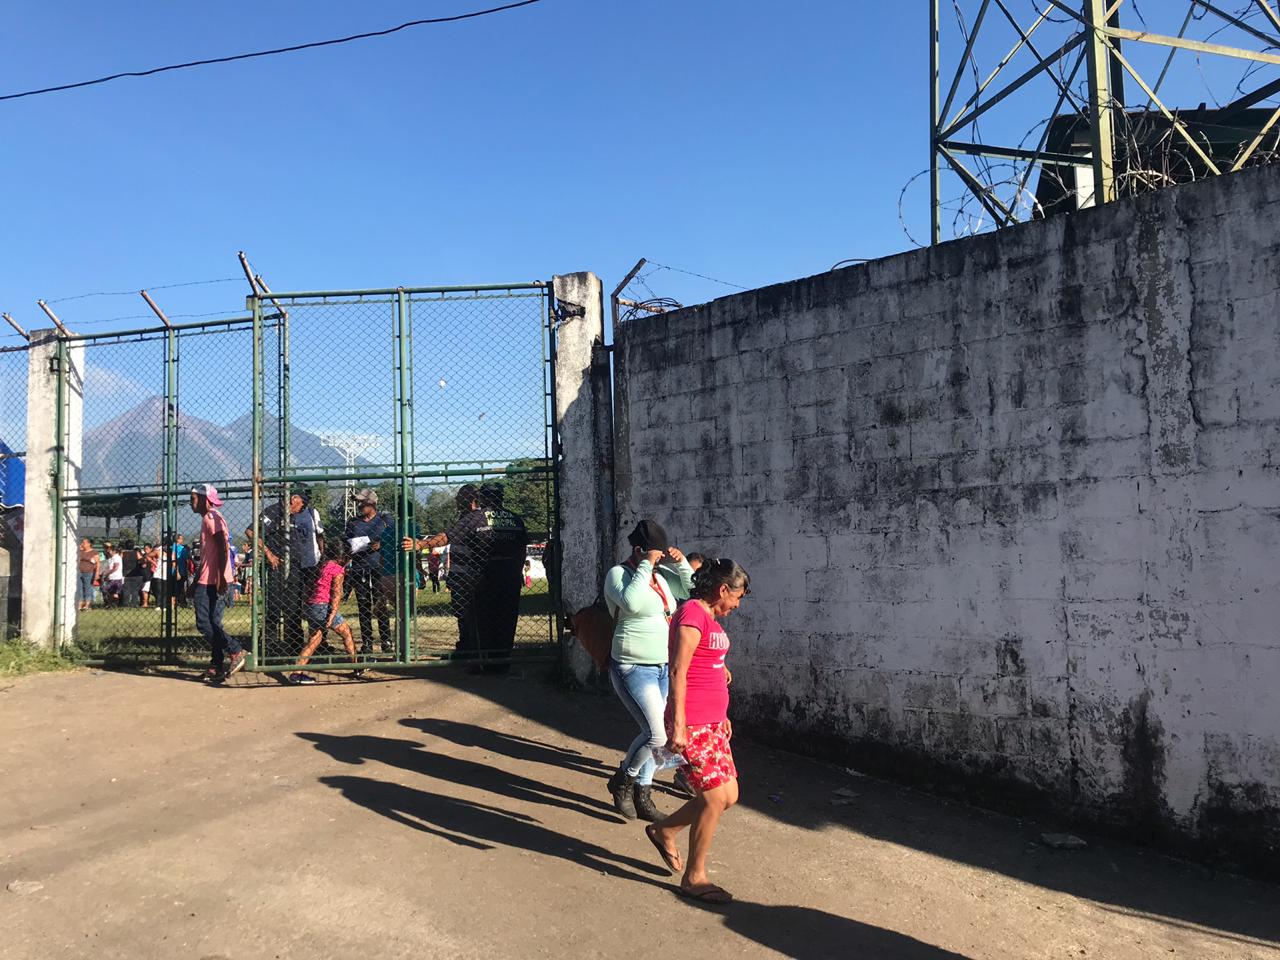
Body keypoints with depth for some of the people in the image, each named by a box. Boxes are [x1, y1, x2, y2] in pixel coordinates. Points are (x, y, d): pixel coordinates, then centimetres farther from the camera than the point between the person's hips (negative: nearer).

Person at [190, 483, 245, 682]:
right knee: (211, 624, 10)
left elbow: (222, 547, -21)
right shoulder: (208, 519, 22)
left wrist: (221, 576, -27)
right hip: (208, 581, 10)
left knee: (204, 623, -10)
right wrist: (197, 580, 29)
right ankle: (217, 668, 12)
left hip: (213, 581, -10)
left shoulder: (211, 517, -9)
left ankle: (235, 651, -10)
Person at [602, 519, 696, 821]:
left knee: (652, 733, 11)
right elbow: (631, 602, -32)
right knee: (657, 735, -14)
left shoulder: (660, 575, 10)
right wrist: (646, 566, -24)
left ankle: (641, 795, 24)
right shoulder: (618, 574, -12)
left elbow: (691, 588, 16)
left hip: (663, 668, 8)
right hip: (634, 668, -8)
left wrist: (681, 563, 1)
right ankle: (623, 781, 10)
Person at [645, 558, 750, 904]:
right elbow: (678, 672, -19)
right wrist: (678, 725, -22)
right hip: (692, 724, -10)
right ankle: (694, 877, 14)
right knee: (716, 799, -3)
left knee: (728, 796, 11)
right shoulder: (693, 614, -15)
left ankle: (664, 830, 30)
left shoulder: (709, 618, 15)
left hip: (712, 722, 10)